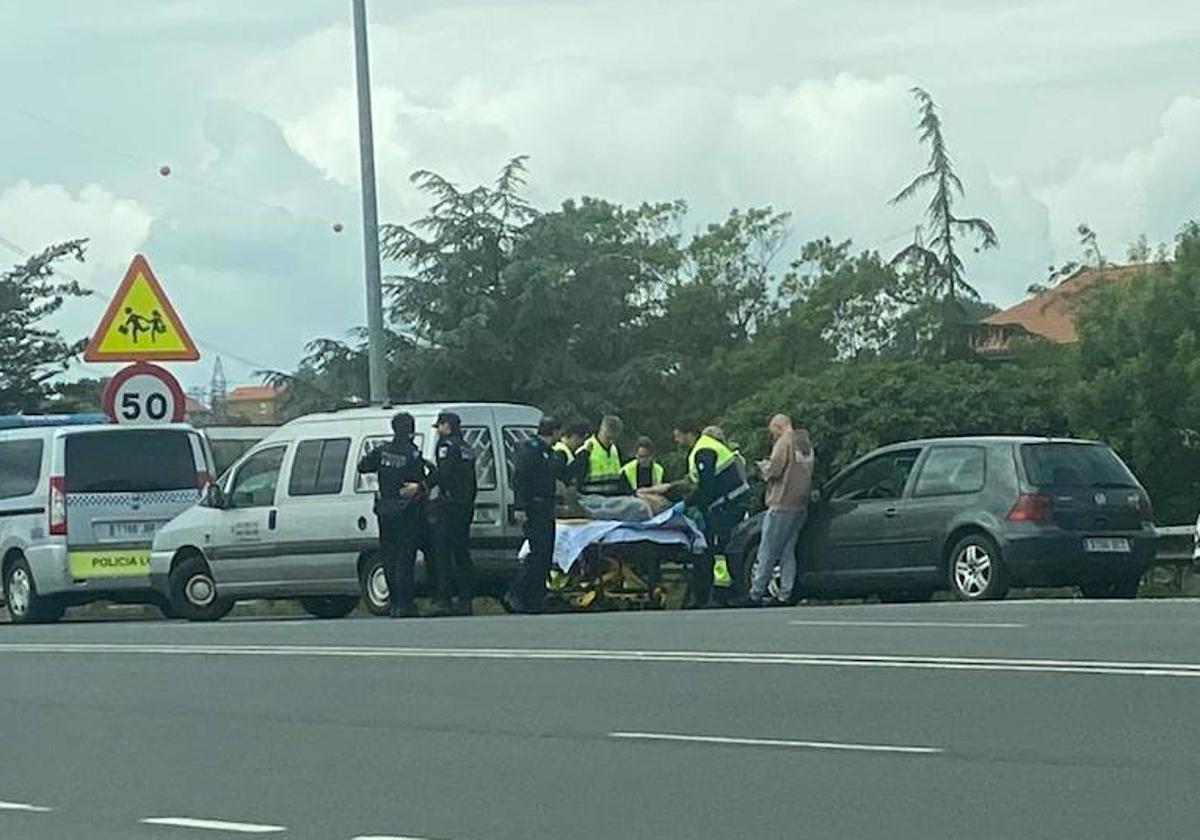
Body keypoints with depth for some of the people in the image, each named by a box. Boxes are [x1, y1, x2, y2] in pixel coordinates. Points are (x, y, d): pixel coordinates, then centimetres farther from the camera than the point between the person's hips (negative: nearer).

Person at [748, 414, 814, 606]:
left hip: (782, 504, -8)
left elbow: (774, 470, -18)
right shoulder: (806, 445, 15)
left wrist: (763, 465, 4)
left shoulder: (784, 443, -11)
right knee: (788, 551, 12)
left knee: (767, 552, -4)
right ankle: (785, 595, 8)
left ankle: (756, 594, -2)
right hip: (800, 506, 8)